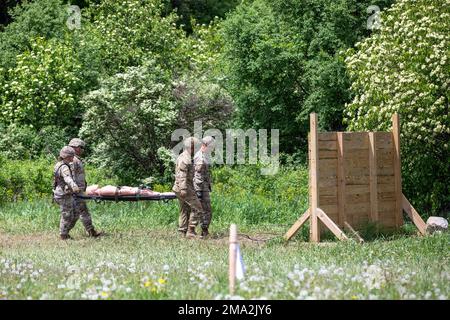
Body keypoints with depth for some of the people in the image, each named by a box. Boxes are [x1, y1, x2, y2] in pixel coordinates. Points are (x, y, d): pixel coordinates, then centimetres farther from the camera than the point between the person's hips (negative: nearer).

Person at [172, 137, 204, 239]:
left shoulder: (184, 157, 19)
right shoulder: (185, 158, -14)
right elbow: (182, 174, -23)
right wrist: (183, 189, -29)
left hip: (183, 188, 11)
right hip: (185, 189, -11)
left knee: (184, 210, 12)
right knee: (197, 208, -9)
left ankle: (183, 232, 13)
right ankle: (191, 231, -10)